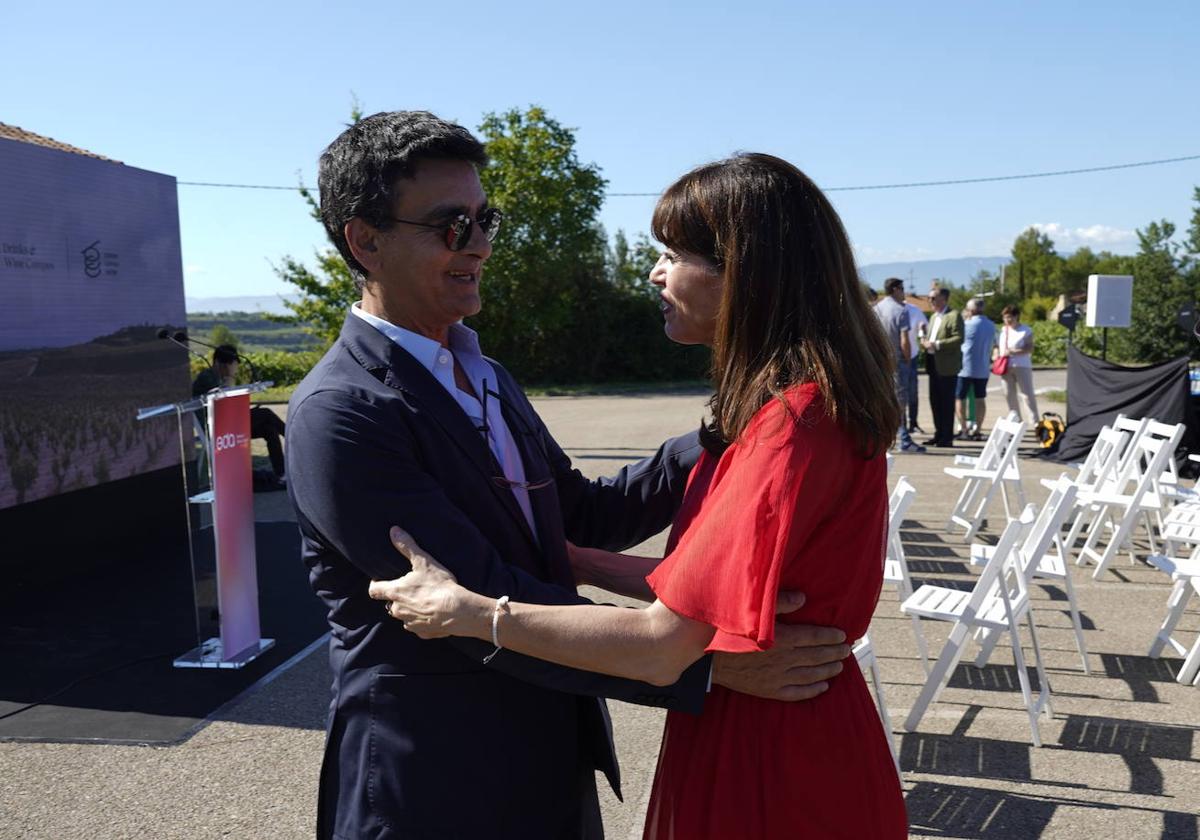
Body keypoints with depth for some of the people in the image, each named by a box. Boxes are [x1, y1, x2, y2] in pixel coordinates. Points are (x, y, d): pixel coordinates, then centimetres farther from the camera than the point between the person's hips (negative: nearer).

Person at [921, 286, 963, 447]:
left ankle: (947, 437, 3)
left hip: (947, 367, -8)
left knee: (947, 402, -3)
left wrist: (937, 344, -22)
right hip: (934, 365, 8)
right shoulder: (934, 316, 20)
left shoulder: (954, 316, -8)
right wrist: (926, 343, 7)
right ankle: (939, 434, 20)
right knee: (935, 401, 11)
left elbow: (958, 338, -17)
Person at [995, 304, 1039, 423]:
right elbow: (997, 347, 17)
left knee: (1027, 395, -6)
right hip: (1005, 367, 5)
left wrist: (1012, 352, -21)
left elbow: (1030, 348, -11)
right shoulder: (1002, 330, 12)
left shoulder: (1025, 331, -3)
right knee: (1009, 395, 8)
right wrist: (997, 356, -2)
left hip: (1022, 366, -5)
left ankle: (1034, 421, -5)